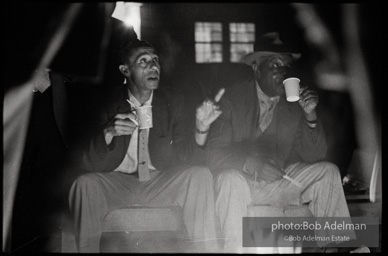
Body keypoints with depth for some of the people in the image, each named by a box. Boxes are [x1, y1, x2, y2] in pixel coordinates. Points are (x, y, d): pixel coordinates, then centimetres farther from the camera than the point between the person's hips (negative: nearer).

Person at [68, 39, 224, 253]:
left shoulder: (173, 101, 1)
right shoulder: (108, 104, -5)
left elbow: (184, 156, -4)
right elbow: (90, 165, -10)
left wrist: (201, 128, -24)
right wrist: (108, 133, -30)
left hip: (162, 183, 2)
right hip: (117, 184, -1)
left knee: (200, 175, -24)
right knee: (86, 184, -30)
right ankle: (87, 249, -11)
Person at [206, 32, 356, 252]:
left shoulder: (295, 100, 0)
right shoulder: (233, 97, -10)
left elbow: (314, 156, -1)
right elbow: (214, 152, -16)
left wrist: (311, 115, -17)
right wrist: (251, 164, -34)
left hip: (280, 181, 4)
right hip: (241, 181, -4)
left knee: (328, 172, -11)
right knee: (230, 178, -35)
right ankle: (233, 249, -24)